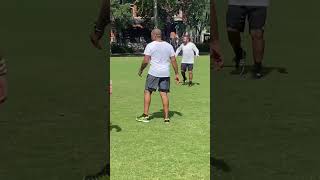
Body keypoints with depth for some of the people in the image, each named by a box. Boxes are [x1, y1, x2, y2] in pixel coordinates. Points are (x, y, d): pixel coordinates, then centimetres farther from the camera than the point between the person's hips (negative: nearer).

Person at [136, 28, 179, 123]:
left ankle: (146, 115, 7)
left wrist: (141, 70, 6)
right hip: (166, 74, 4)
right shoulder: (169, 46, 8)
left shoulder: (150, 45, -5)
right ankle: (166, 117, 6)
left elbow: (146, 61, -9)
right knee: (164, 93, 6)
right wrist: (177, 74, 11)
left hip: (153, 73, -4)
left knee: (147, 91, 7)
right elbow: (173, 60, 6)